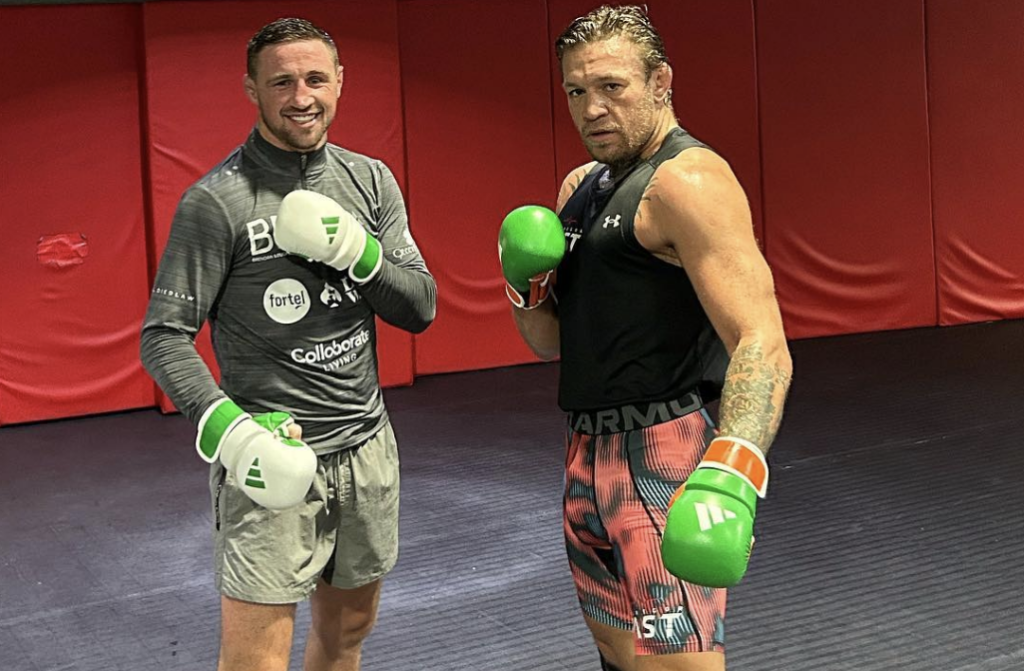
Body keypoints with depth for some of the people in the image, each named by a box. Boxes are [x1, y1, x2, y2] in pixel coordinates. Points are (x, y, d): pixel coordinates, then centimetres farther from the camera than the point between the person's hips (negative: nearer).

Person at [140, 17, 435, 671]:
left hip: (368, 446, 6)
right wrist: (224, 427, -27)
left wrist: (357, 252, -15)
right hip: (272, 456, -5)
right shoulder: (217, 201, -11)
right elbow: (164, 337, -12)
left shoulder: (371, 181, 5)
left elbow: (421, 310, 3)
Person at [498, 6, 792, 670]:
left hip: (664, 469, -9)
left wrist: (733, 473, -40)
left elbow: (762, 344, -25)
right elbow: (551, 341, 19)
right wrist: (525, 279, -3)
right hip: (589, 459, 9)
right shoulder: (581, 186, 14)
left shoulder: (687, 180, -14)